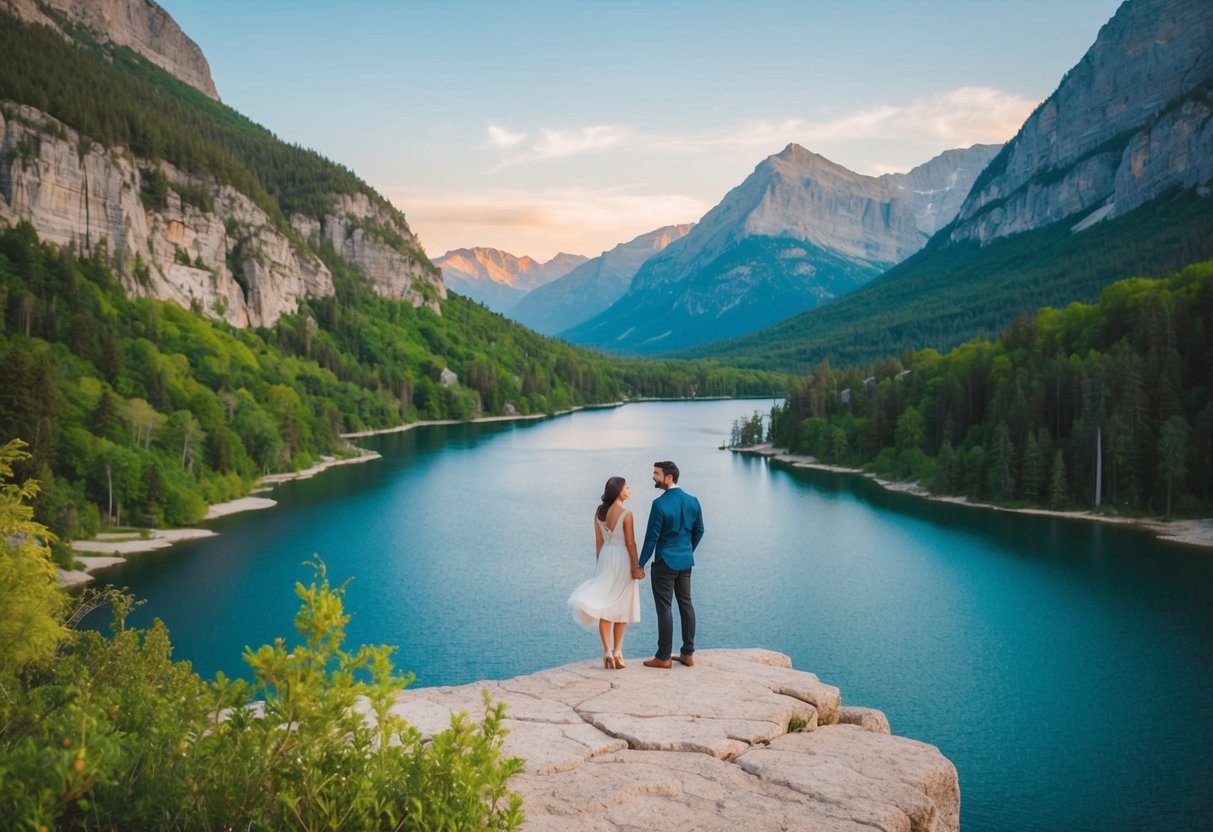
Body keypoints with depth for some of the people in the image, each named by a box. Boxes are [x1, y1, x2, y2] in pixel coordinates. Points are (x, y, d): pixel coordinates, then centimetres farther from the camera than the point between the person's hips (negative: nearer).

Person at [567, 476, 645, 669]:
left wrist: (599, 564, 15)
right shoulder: (626, 514, -14)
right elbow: (630, 543, -12)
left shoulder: (599, 512, 3)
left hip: (605, 558, 5)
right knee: (621, 608, 9)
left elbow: (598, 541, 8)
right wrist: (635, 566, -4)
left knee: (605, 607, 6)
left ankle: (607, 651, -3)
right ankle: (617, 651, 13)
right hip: (622, 559, -4)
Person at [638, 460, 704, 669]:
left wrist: (640, 564, -6)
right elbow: (699, 531, 12)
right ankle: (688, 653, 19)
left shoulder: (660, 504, -19)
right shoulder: (693, 501, 2)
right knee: (686, 604, 13)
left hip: (664, 563, -7)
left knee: (664, 608, 0)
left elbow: (652, 537, -15)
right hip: (686, 562, 7)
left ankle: (663, 657, 7)